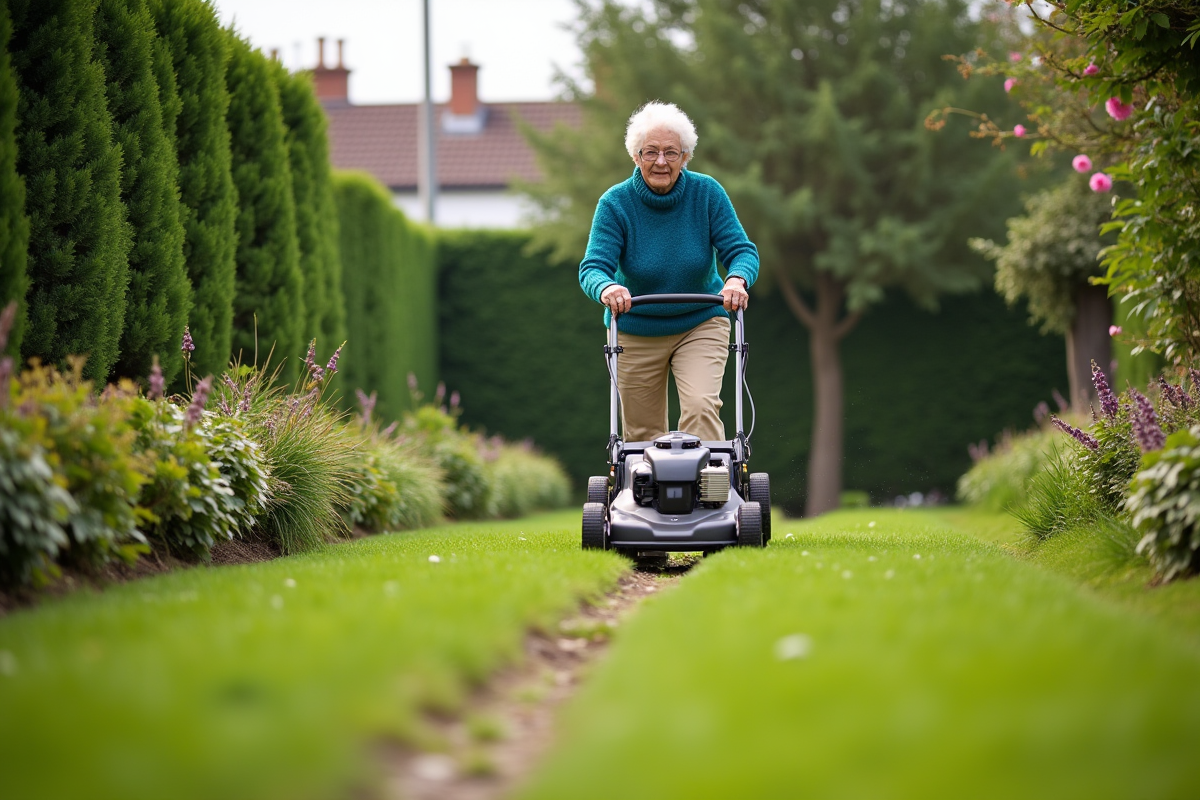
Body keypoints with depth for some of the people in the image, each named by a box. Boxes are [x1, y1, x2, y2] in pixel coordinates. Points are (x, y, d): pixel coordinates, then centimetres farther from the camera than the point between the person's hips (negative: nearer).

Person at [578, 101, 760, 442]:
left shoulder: (707, 193, -11)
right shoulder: (615, 203, -14)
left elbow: (741, 250, -14)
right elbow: (593, 266, -21)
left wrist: (737, 280, -38)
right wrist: (606, 288, -46)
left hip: (700, 324, 0)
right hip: (635, 332, 0)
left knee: (701, 408, -22)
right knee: (642, 433, 6)